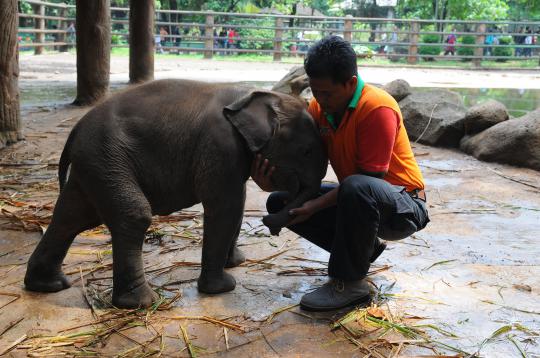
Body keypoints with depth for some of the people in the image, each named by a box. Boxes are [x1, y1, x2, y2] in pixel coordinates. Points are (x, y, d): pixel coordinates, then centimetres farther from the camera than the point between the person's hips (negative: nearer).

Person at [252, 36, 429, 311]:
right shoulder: (319, 107, -3)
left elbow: (369, 177, -24)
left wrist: (315, 206, -30)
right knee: (280, 203, -3)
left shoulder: (378, 109, -24)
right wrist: (271, 183, -26)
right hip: (358, 201, 7)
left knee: (356, 188, -40)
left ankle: (349, 283, -19)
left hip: (402, 208, -7)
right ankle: (362, 247, 8)